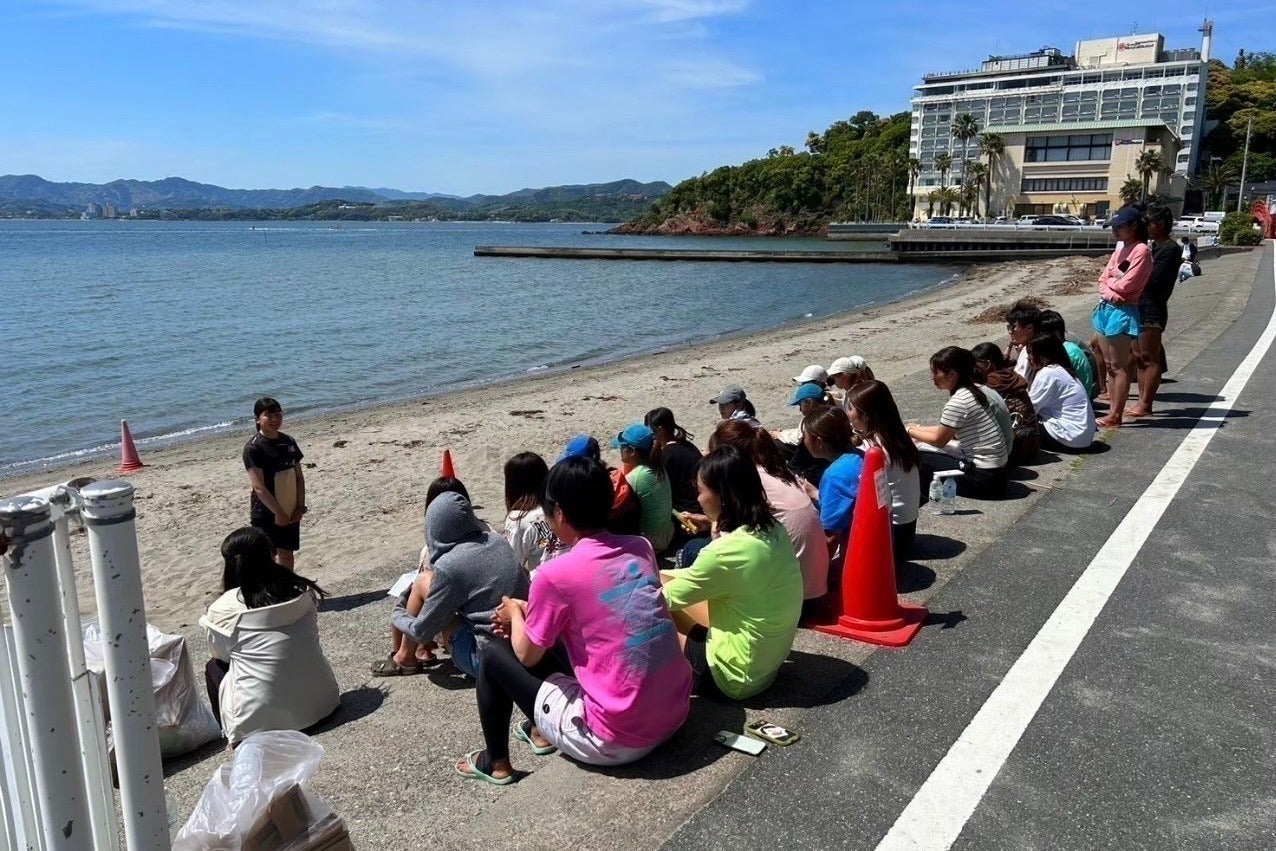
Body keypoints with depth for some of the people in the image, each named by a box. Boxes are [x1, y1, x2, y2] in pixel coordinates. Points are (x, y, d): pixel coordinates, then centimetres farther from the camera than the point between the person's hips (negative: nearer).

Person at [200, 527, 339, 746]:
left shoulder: (224, 609, -11)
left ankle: (229, 730, 14)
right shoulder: (302, 591, -5)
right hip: (321, 702, 3)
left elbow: (221, 653, 6)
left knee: (214, 667, 23)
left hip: (260, 720, -3)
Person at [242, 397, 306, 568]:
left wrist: (300, 506, -3)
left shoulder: (288, 442, 4)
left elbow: (299, 477, 7)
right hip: (266, 514, -6)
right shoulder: (253, 448, -15)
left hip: (291, 512, 6)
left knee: (287, 555, 16)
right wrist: (279, 512, -19)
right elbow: (258, 486, -18)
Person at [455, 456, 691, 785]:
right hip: (677, 713, 7)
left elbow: (527, 655, 0)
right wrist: (532, 610, 21)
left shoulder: (556, 574, -16)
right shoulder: (641, 548, 2)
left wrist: (515, 614, 20)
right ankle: (544, 730, 42)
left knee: (496, 654, 11)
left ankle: (496, 764, 28)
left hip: (616, 740, -6)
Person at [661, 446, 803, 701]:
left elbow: (668, 599, -10)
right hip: (768, 658, 8)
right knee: (664, 588, 13)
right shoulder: (772, 530, -4)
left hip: (736, 675, -8)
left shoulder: (725, 552, -29)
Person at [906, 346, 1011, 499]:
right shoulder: (976, 389, 5)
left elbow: (939, 440, -7)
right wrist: (918, 428, 17)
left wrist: (910, 431, 7)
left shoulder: (958, 402, -21)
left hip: (983, 476, -9)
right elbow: (947, 431, 16)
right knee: (924, 449, 14)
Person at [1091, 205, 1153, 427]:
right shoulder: (1120, 249, 15)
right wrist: (1110, 293, -11)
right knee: (1109, 364, 11)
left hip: (1123, 312, -9)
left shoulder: (1141, 250, -11)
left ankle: (1115, 415, 0)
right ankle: (1113, 411, 17)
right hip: (1106, 309, 9)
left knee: (1119, 366, -4)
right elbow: (1103, 281, 9)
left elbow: (1126, 285, -18)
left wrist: (1109, 282, 1)